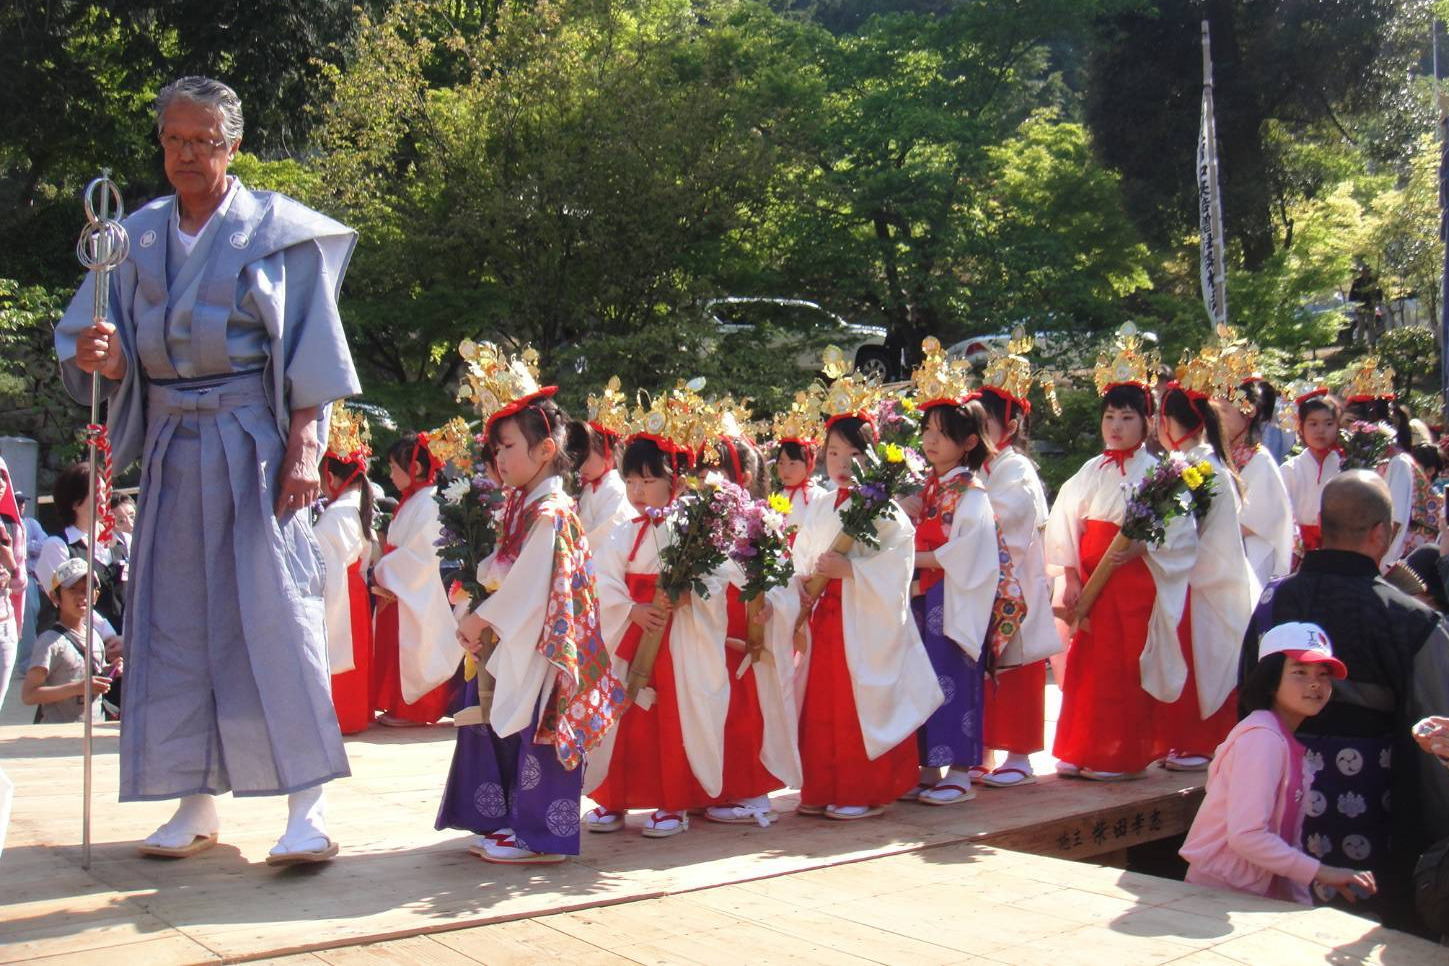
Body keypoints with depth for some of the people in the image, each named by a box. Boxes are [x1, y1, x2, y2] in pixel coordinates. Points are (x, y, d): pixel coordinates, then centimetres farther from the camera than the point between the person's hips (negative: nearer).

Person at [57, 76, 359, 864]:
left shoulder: (276, 229, 0)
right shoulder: (139, 236, 11)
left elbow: (310, 351, -5)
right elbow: (119, 359, 8)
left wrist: (303, 448, -14)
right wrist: (102, 355, -16)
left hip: (252, 441, -5)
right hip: (172, 445, 5)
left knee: (273, 608, -8)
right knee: (175, 614, 6)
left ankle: (307, 808, -5)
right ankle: (197, 804, 15)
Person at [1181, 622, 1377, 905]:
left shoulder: (1291, 743, 10)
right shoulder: (1262, 737, -17)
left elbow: (1288, 837, 10)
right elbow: (1246, 835, -24)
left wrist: (1301, 902, 1)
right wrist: (1322, 873, -18)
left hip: (1263, 889, 8)